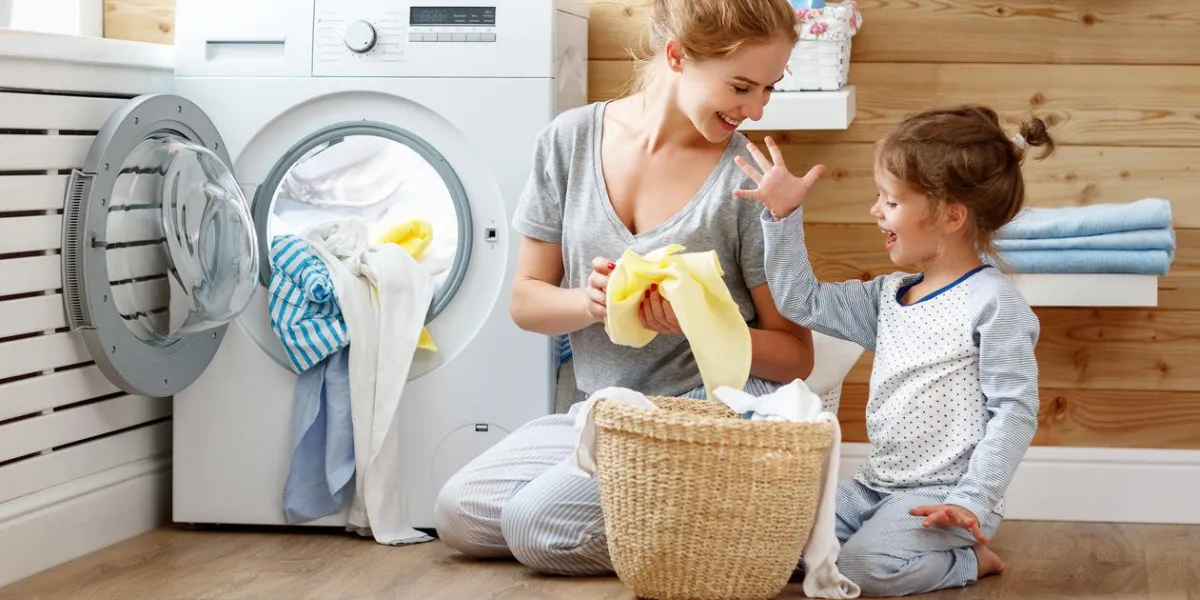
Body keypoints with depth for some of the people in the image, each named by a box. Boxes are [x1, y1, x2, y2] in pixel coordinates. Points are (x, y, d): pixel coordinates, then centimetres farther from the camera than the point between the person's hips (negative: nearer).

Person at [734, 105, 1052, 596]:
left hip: (942, 495, -8)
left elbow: (1015, 412, -14)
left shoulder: (994, 303, -12)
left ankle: (967, 560, -1)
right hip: (876, 484, 8)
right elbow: (802, 302, 16)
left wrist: (973, 501, -19)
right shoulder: (889, 296, 12)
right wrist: (783, 216, 8)